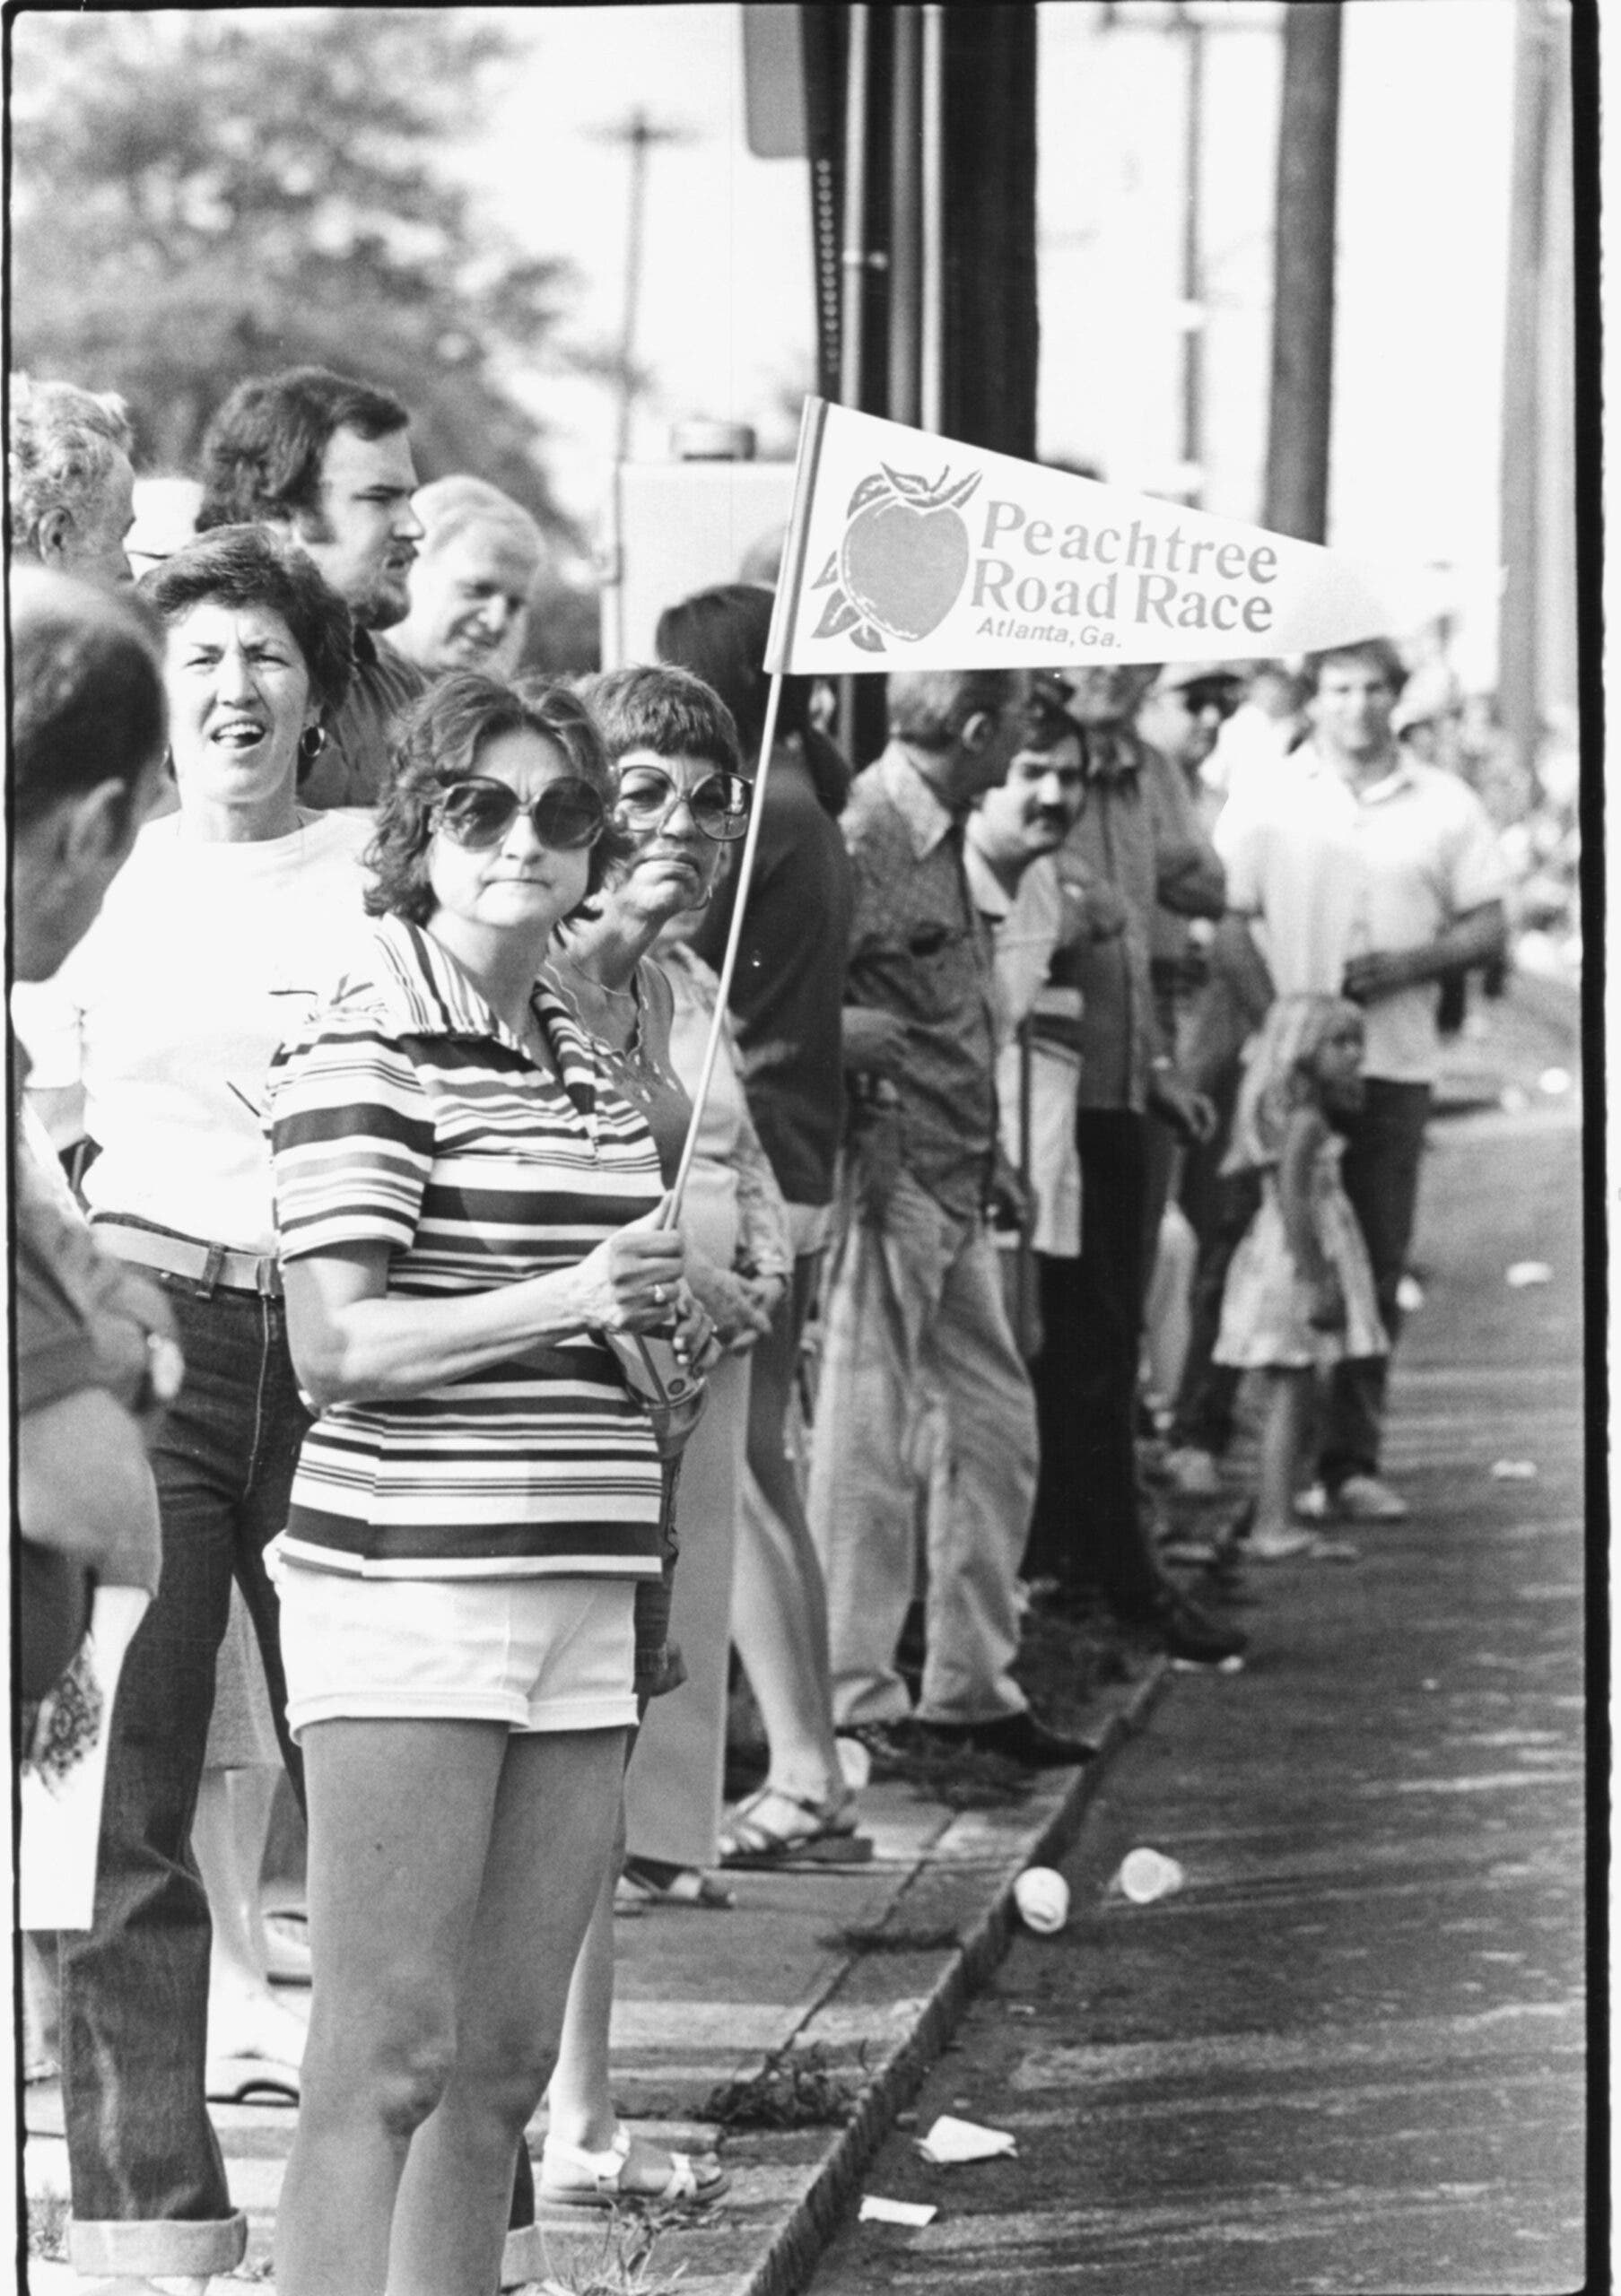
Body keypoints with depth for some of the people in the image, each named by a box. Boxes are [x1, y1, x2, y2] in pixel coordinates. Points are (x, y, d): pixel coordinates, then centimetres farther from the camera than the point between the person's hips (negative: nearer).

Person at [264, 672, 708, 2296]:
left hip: (579, 1594, 8)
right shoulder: (365, 1048, -8)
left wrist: (671, 1317, 12)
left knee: (505, 2063, 9)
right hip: (406, 1593, -8)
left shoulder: (578, 1053, 18)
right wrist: (574, 1298, -21)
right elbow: (334, 1349, -14)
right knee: (384, 2057, -9)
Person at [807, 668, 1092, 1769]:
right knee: (870, 1448, -1)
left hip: (959, 1187, 10)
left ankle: (972, 1687, 22)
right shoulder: (863, 839, -16)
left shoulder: (943, 838, 15)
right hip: (891, 1180, -10)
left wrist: (989, 1152, 16)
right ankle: (856, 1703, 7)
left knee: (997, 1428, 13)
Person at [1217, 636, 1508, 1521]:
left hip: (1394, 1063, 2)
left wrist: (1406, 965, -9)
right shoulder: (1267, 802, 3)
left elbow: (1487, 926, 8)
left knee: (1375, 1271, 3)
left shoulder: (1445, 806, 8)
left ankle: (1351, 1458, 9)